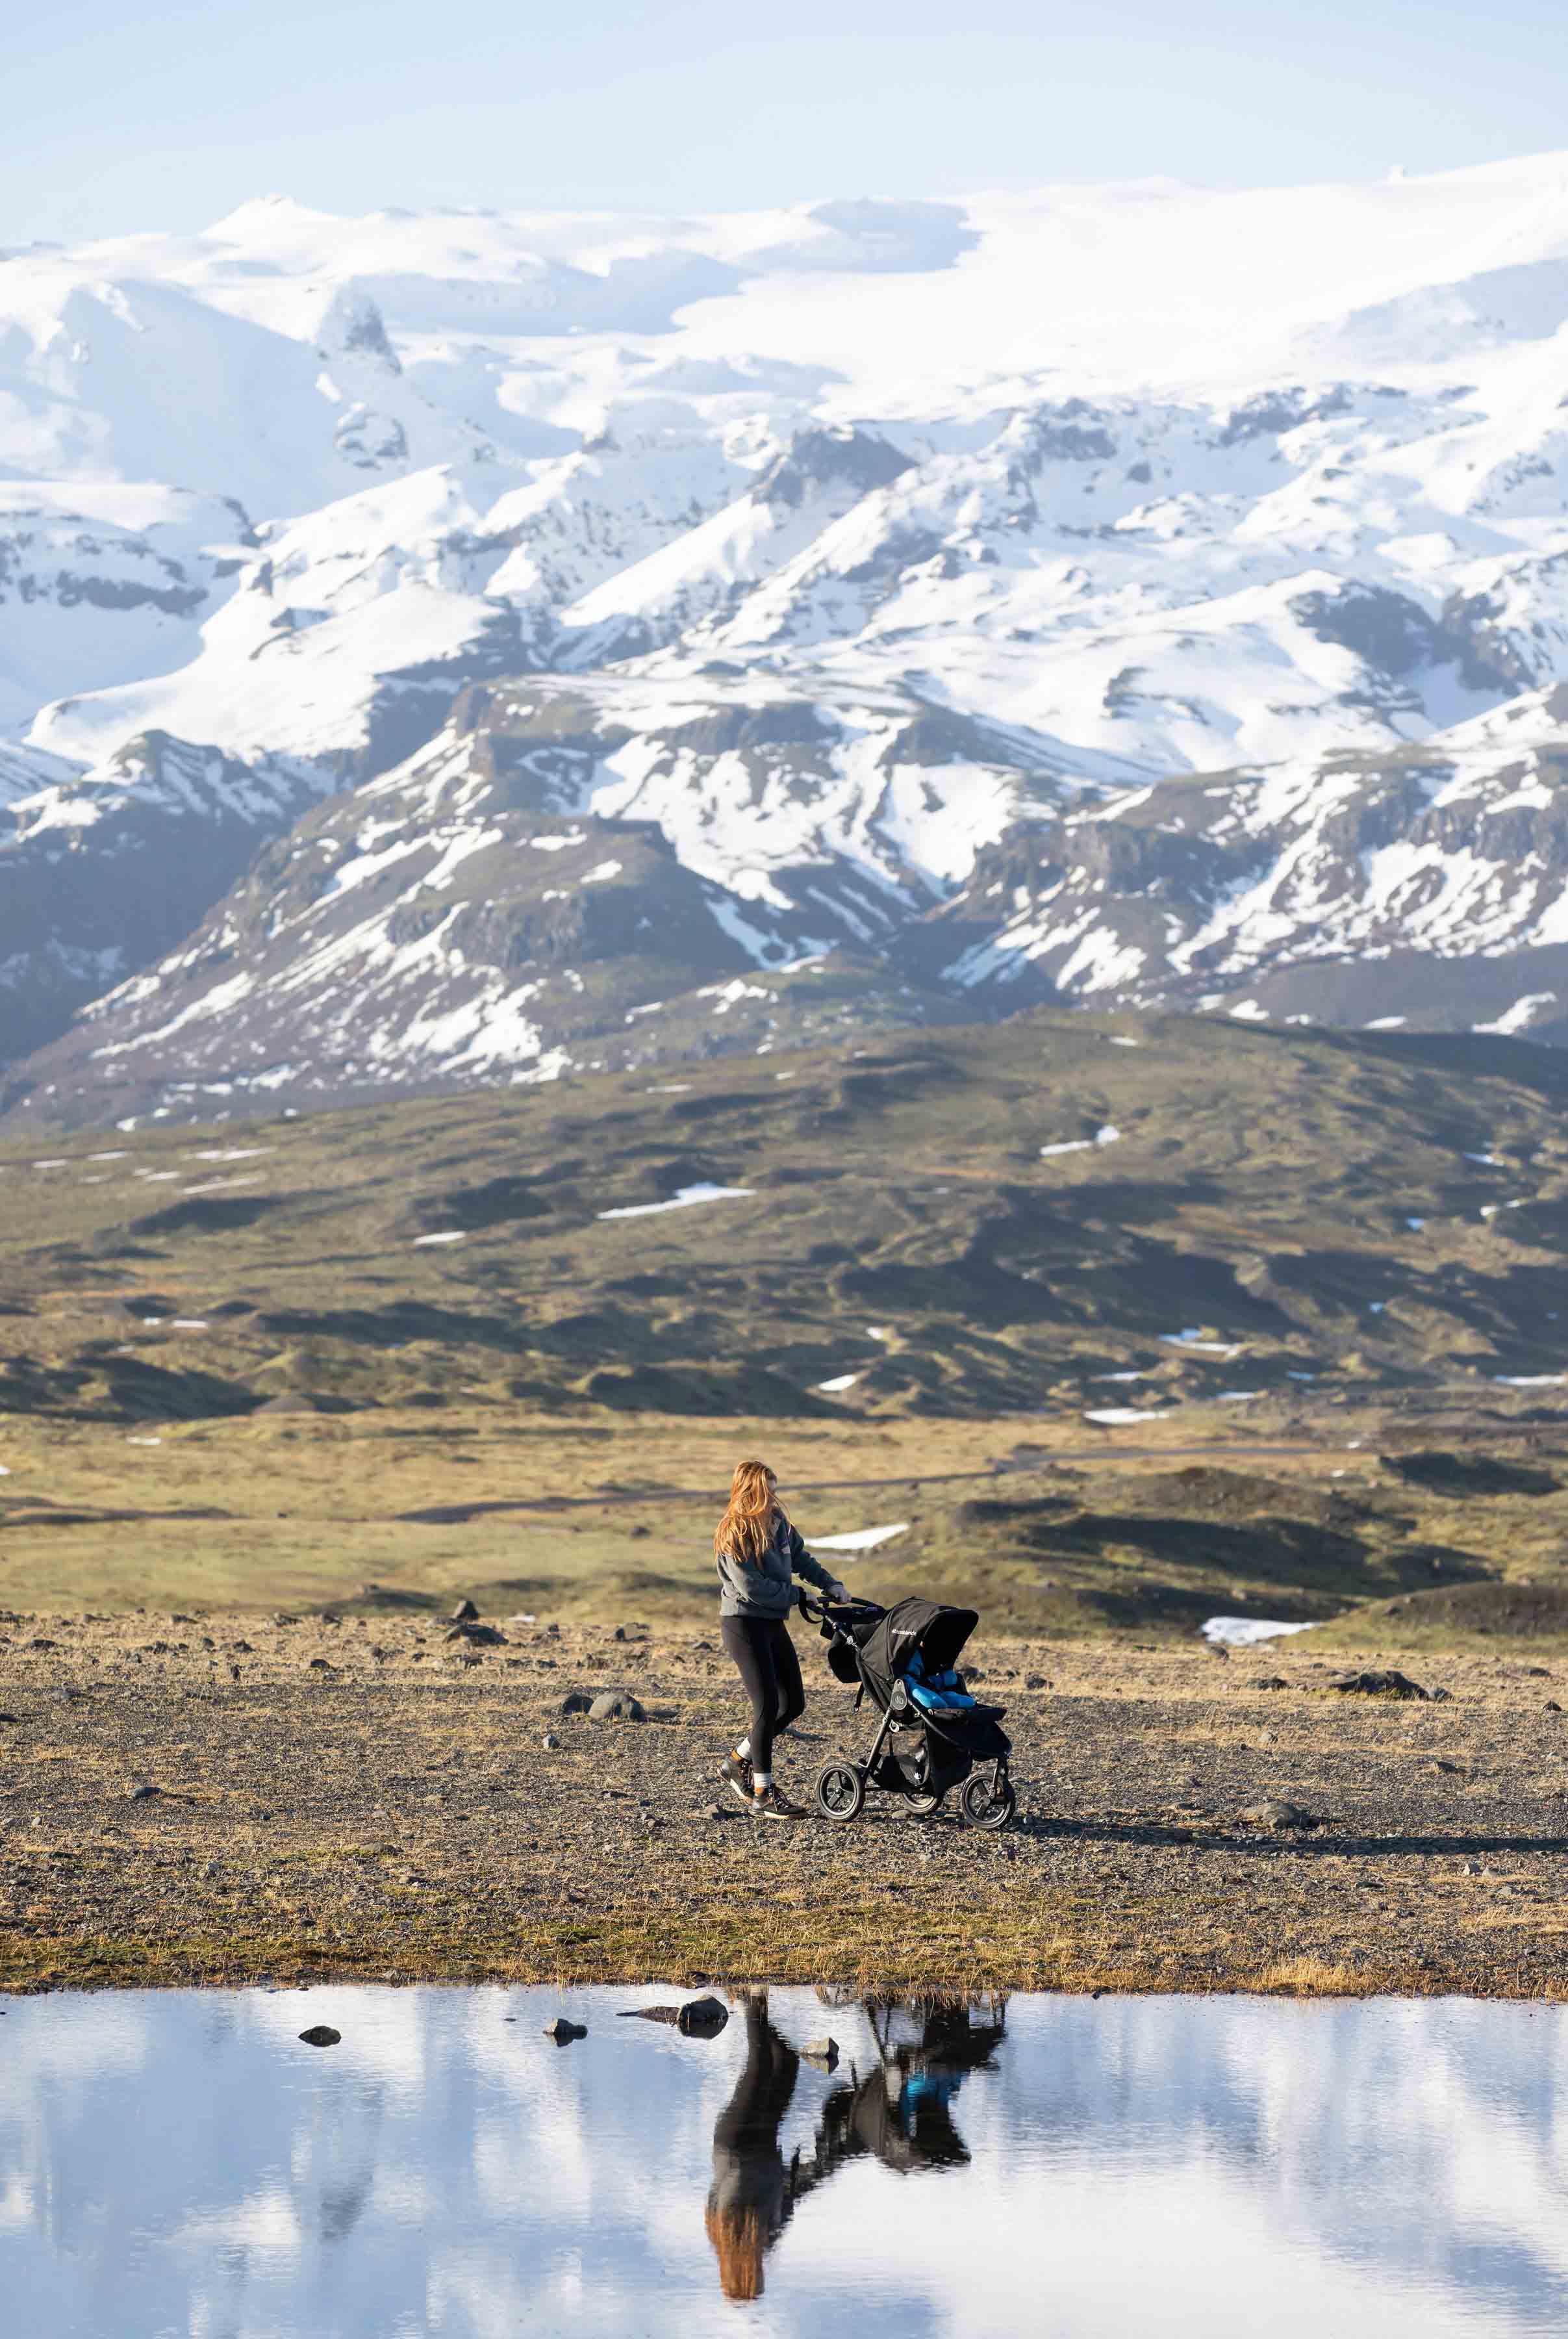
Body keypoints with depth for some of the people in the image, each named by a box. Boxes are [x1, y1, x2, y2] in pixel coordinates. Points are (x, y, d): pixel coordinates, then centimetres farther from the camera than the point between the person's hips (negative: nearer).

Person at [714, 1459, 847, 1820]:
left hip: (772, 1623, 8)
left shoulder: (778, 1523, 6)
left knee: (793, 1704, 9)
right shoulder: (733, 1536, -17)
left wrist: (831, 1585, 8)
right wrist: (795, 1596, -13)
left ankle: (739, 1762, 26)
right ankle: (762, 1796, -9)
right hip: (743, 1623, -8)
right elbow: (752, 1587, -22)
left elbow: (800, 1558, 21)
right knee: (768, 1704, -13)